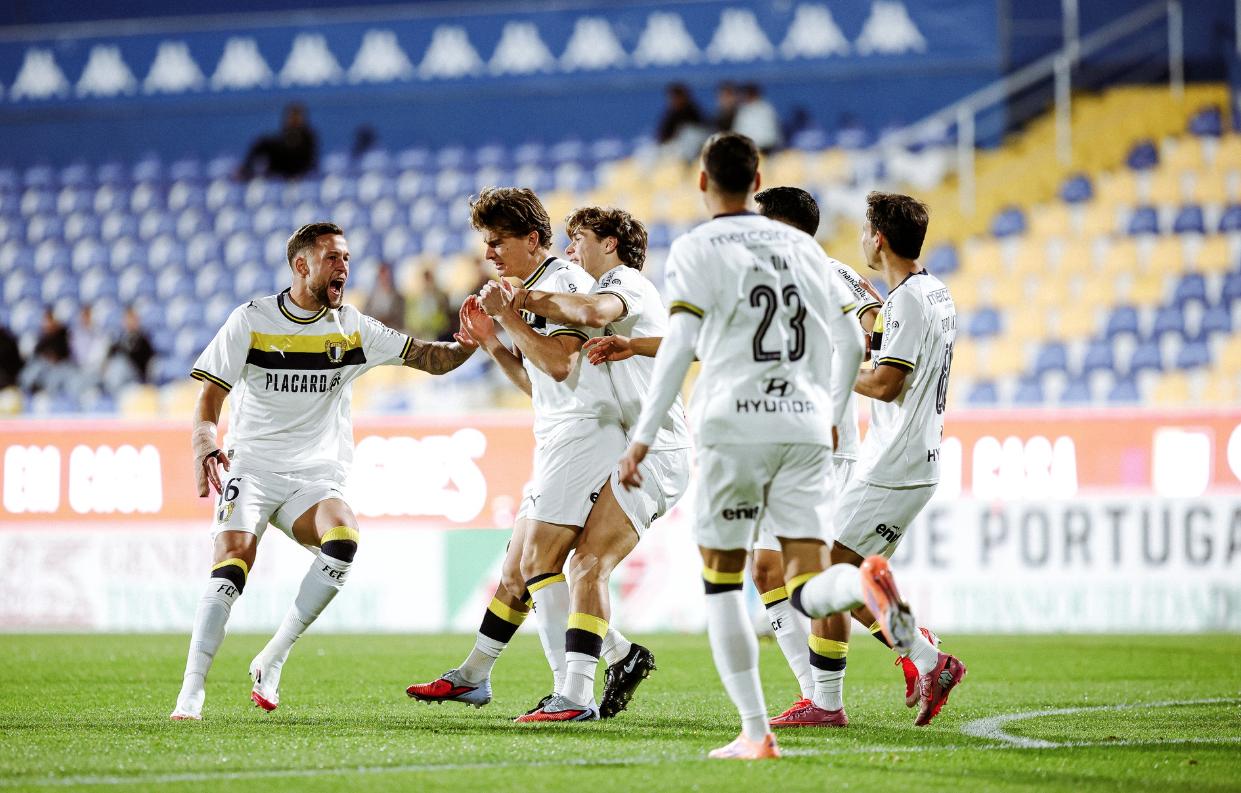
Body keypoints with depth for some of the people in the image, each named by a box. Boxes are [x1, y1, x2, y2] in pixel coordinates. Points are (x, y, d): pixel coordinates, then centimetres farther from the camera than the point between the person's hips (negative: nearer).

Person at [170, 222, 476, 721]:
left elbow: (432, 359, 6)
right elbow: (210, 398, -1)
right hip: (251, 468, -2)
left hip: (315, 478, 2)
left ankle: (273, 659, -18)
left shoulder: (352, 329, 6)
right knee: (231, 566, -24)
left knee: (343, 538, -29)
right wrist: (205, 445, -21)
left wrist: (471, 339, -16)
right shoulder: (251, 320, 0)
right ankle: (191, 693, -20)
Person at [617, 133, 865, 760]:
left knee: (721, 580, 8)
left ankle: (755, 731, 2)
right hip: (806, 425, 4)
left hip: (733, 426, -3)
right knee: (805, 578, -2)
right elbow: (849, 340, 15)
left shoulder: (696, 249, 0)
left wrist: (642, 438, -12)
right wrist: (832, 415, 29)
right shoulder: (802, 245, 15)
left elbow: (679, 345, -11)